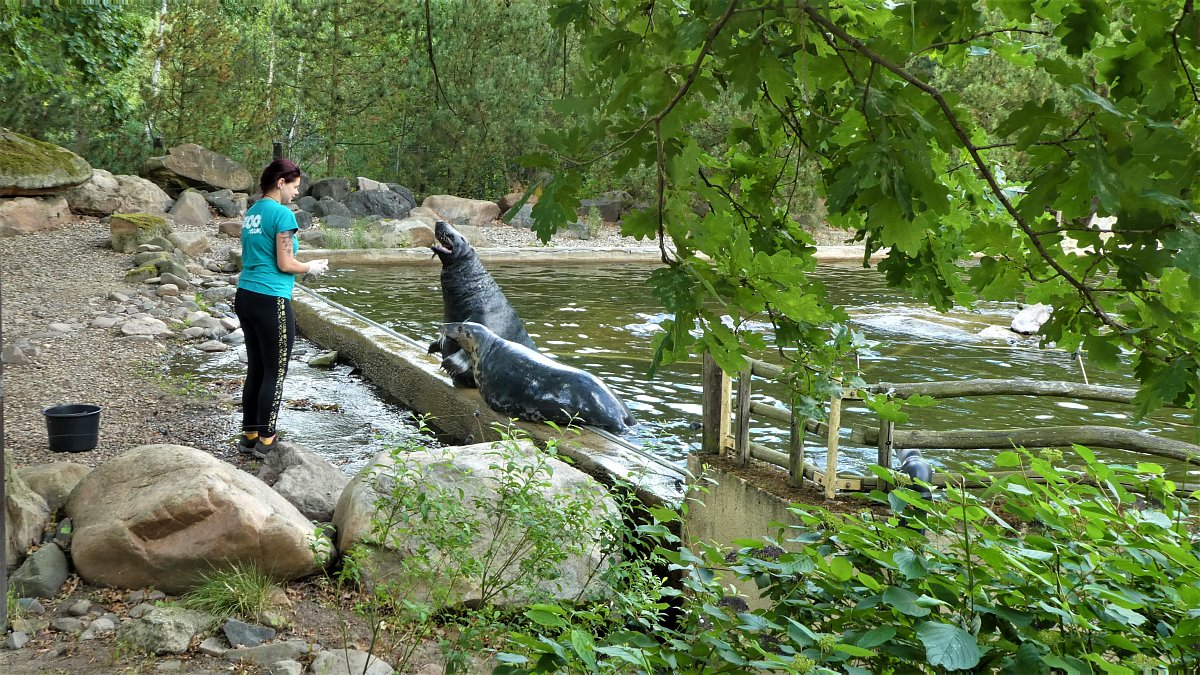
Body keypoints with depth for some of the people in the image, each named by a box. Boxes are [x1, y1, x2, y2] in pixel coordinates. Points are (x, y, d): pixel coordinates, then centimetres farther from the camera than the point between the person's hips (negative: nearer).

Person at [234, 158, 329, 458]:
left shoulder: (252, 212, 13)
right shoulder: (282, 214, -12)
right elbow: (285, 264, -14)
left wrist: (304, 265, 18)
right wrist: (312, 268, 4)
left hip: (245, 296, 8)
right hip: (271, 301, -8)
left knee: (256, 369, 15)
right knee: (275, 373, 1)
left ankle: (249, 435, 21)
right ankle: (265, 440, 5)